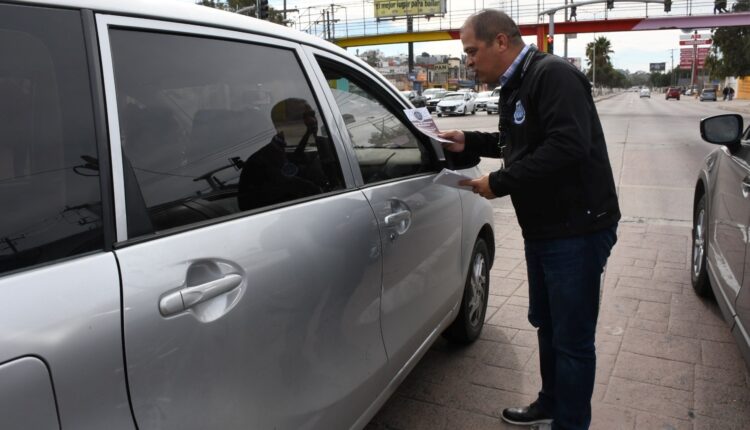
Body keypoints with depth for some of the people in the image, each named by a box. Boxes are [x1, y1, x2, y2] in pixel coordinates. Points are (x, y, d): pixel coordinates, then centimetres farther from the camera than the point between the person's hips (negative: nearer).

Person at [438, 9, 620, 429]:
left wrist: (499, 183, -23)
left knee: (572, 337, 2)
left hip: (577, 228, -10)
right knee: (546, 323, 22)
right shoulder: (515, 86, 13)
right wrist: (468, 142, 12)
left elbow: (567, 146, -30)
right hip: (542, 227, 10)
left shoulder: (553, 75, -18)